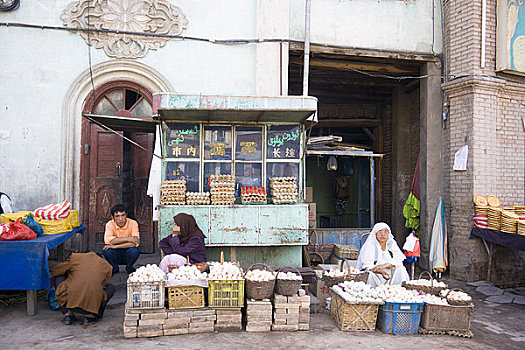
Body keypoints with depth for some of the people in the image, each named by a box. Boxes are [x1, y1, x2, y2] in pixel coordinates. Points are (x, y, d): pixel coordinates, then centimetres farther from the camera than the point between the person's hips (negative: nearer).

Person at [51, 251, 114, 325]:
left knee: (59, 276, 27)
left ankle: (68, 313, 16)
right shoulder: (107, 266, 17)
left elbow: (54, 271, 28)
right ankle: (90, 315, 12)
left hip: (69, 301, 0)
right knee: (111, 287, 27)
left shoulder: (75, 257, 16)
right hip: (92, 303, 0)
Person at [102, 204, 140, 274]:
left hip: (128, 254, -1)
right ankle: (114, 268, 1)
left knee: (135, 250, -32)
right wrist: (127, 239, -33)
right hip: (116, 255, 1)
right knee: (106, 251, -29)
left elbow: (135, 242, -26)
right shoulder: (110, 224, -11)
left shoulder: (133, 223, -14)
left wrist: (115, 246, -30)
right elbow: (107, 240, -29)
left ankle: (129, 267, 0)